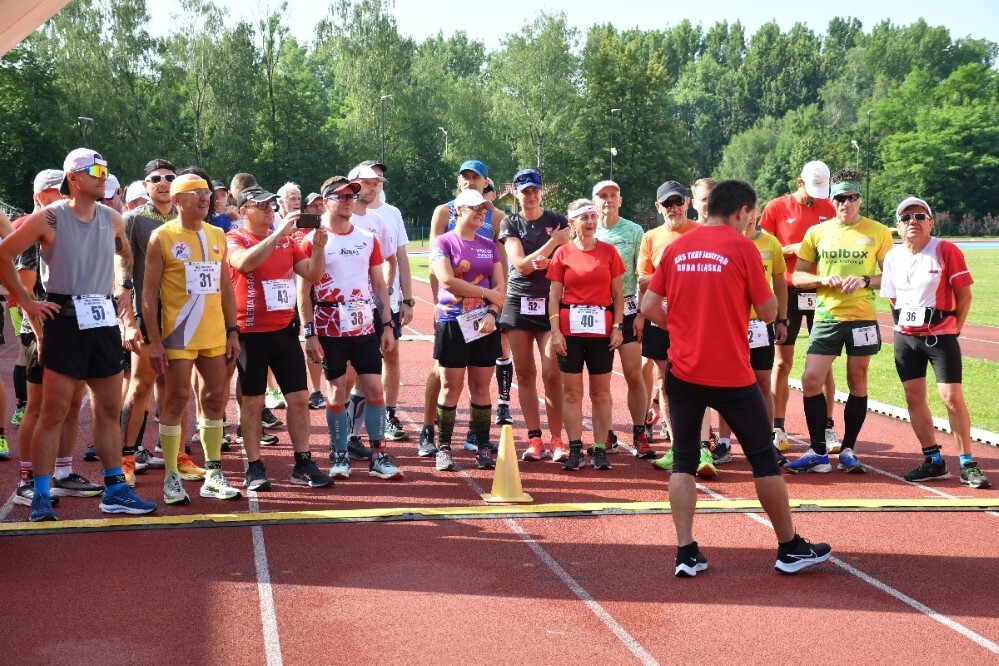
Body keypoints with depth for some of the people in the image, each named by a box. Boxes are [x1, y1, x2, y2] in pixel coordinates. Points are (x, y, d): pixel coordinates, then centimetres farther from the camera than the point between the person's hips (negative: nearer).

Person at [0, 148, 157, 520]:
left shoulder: (112, 220, 7)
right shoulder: (49, 218, -8)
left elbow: (126, 256, 27)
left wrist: (123, 291, 14)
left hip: (104, 320, 6)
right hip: (65, 319, -5)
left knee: (109, 409, 10)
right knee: (54, 409, -5)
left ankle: (115, 490, 18)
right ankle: (41, 497, 1)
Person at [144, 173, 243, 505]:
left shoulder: (217, 236, 11)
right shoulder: (162, 237, -5)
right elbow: (149, 293, -6)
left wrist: (233, 331, 9)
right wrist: (154, 341, -12)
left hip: (214, 335, 5)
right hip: (178, 336, -5)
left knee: (215, 399, 8)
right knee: (177, 400, -2)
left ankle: (213, 476, 18)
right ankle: (172, 479, 6)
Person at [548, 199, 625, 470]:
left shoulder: (609, 252, 5)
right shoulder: (562, 254, 3)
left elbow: (618, 294, 7)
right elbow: (554, 295, 3)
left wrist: (618, 327, -2)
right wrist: (555, 331, -5)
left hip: (601, 329, 1)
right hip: (570, 329, 0)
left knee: (601, 392, 5)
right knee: (572, 392, 3)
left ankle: (600, 450, 10)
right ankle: (574, 449, 8)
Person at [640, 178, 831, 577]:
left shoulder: (676, 248, 5)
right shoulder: (742, 248, -7)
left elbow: (649, 307, 5)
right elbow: (768, 313, -3)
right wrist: (762, 283, 15)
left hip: (683, 372, 4)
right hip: (731, 375, -3)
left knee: (683, 461, 11)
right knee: (763, 457, 10)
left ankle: (686, 554, 5)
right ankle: (790, 549, 19)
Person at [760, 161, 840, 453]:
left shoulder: (829, 208, 6)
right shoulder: (776, 208, -1)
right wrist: (792, 249, -16)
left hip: (821, 292, 2)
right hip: (788, 292, -2)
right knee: (783, 362, 3)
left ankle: (828, 429, 8)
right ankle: (778, 430, 10)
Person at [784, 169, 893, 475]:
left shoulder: (878, 232, 1)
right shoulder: (817, 232, 6)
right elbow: (797, 276, 8)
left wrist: (866, 281, -15)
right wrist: (823, 280, -11)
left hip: (862, 318, -1)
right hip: (826, 317, 1)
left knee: (857, 383, 6)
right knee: (811, 382, -7)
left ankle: (848, 451, 18)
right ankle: (818, 453, 4)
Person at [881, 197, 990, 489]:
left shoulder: (947, 251, -10)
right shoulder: (892, 257, 4)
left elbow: (964, 294, -6)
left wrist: (955, 329, -5)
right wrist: (905, 325, 8)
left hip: (941, 336, -5)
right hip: (905, 337, 5)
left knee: (952, 397, -9)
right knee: (914, 397, 6)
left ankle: (967, 464, 1)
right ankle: (933, 461, 16)